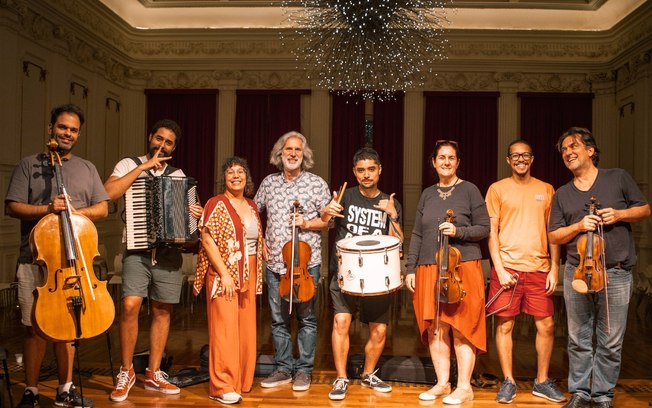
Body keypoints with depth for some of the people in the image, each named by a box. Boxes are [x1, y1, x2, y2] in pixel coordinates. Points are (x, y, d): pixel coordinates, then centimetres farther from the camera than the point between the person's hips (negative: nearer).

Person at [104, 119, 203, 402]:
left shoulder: (178, 175, 14)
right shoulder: (129, 165, 4)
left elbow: (186, 207, 15)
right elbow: (109, 193, -14)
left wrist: (195, 215, -9)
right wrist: (143, 167, -13)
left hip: (168, 251, 3)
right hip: (137, 250, -3)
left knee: (162, 312, 6)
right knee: (130, 306, -16)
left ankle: (153, 374, 17)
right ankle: (126, 372, 2)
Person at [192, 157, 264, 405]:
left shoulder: (252, 206, 12)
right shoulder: (216, 204, -6)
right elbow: (207, 240, -13)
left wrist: (256, 275, 10)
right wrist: (224, 273, -18)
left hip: (248, 276, 6)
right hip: (223, 274, -6)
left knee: (246, 328, 9)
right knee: (225, 329, -5)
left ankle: (242, 381, 20)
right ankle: (222, 387, 2)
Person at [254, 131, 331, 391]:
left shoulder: (316, 183, -2)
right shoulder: (269, 182, 8)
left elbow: (329, 220, 0)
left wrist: (307, 224, -15)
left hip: (306, 262, -3)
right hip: (275, 263, 3)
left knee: (306, 319, 5)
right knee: (279, 319, 10)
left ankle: (304, 370, 18)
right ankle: (283, 369, 23)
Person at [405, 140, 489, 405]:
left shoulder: (469, 190, 1)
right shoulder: (427, 194, 13)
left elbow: (484, 228, -2)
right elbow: (417, 235, 13)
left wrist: (458, 231, -19)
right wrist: (410, 269, 7)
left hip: (462, 267, -4)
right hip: (429, 269, 4)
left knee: (461, 328, -2)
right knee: (435, 328, 5)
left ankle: (464, 387, 7)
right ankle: (442, 383, 16)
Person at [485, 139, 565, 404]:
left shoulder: (546, 190, 11)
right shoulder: (497, 189, 4)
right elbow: (491, 231, 1)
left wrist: (554, 269, 2)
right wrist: (500, 269, -8)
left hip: (539, 268, 2)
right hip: (507, 267, -2)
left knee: (546, 325, 3)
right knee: (504, 325, 1)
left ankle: (542, 382, 19)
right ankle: (509, 382, 14)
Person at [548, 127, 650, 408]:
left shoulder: (618, 178, 6)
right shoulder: (562, 194, 10)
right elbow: (554, 237, 8)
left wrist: (620, 214, -9)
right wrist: (579, 226, -10)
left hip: (616, 274, -2)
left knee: (611, 342, 3)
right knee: (578, 339, 8)